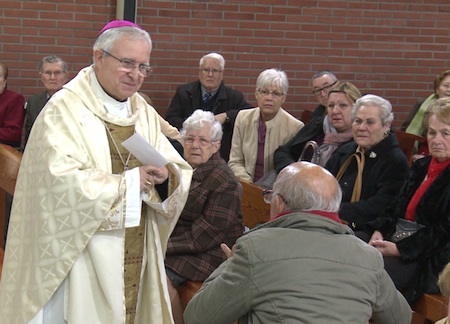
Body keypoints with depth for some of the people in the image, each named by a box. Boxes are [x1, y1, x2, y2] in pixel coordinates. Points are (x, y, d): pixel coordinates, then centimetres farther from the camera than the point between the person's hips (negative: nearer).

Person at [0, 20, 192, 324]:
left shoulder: (143, 112, 10)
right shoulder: (66, 109, -10)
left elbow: (182, 172, 5)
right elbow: (61, 182, -22)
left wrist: (165, 176, -18)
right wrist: (130, 181, -16)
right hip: (81, 256, -6)